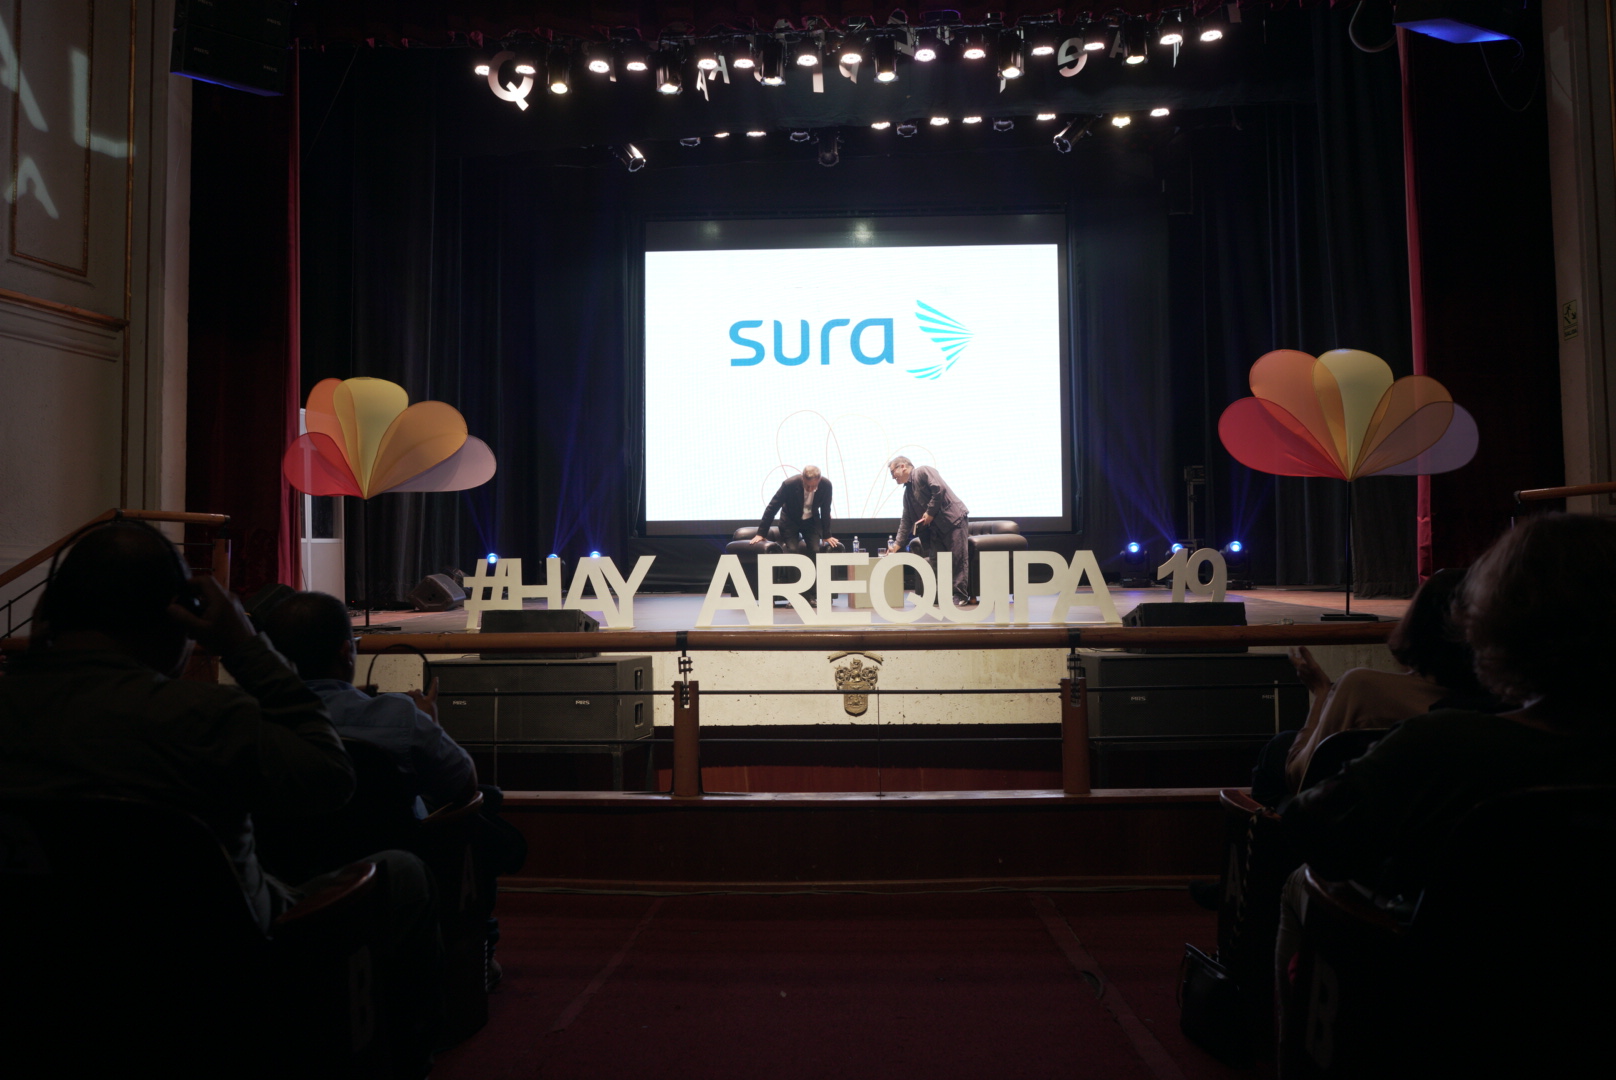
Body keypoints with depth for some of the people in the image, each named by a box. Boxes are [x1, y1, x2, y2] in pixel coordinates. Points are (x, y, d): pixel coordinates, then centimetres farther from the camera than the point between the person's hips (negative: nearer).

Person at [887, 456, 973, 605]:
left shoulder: (923, 471, -4)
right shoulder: (907, 492, 20)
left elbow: (939, 488, -19)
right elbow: (906, 520, 19)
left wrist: (930, 512, -14)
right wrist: (898, 544, 13)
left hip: (954, 519, -9)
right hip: (935, 527, 9)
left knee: (958, 557, -8)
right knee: (934, 560, 0)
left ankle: (961, 596, -6)